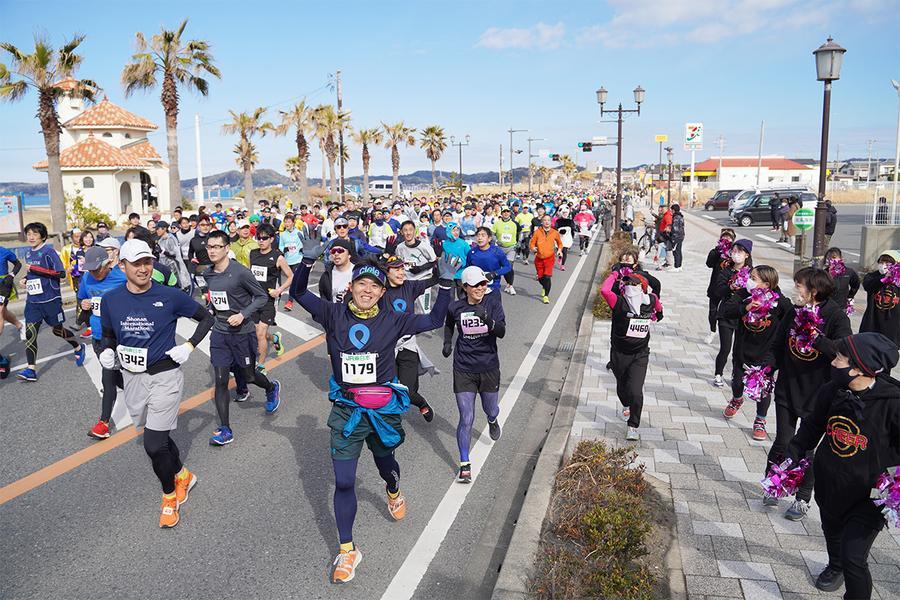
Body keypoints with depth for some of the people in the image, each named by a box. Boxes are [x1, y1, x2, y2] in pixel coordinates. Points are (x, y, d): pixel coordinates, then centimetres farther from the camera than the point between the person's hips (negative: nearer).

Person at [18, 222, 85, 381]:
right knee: (30, 333, -5)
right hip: (33, 301, 5)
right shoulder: (28, 253, 10)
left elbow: (61, 273, -17)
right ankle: (31, 370, -4)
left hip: (50, 299, -5)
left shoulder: (48, 251, -11)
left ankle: (78, 348, 37)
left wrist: (35, 269, -21)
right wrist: (26, 279, 4)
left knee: (57, 330, 10)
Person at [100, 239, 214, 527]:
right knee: (156, 437, 16)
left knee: (154, 444, -6)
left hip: (165, 376, -4)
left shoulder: (170, 296, -11)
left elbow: (206, 318, 1)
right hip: (132, 378, 5)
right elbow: (108, 335, 15)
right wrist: (107, 351, -7)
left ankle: (170, 495, 19)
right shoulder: (111, 300, -1)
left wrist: (189, 346, -11)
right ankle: (183, 475, 42)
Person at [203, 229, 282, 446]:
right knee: (220, 380, -1)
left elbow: (262, 297, -11)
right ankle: (225, 430, 6)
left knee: (249, 376, 12)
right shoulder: (209, 274, 2)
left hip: (242, 332, -4)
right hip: (219, 332, 5)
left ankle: (272, 388, 48)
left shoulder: (240, 272, -17)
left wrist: (243, 314, -21)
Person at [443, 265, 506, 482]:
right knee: (466, 419, -5)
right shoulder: (456, 308, -6)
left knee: (491, 410, 21)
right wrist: (447, 342, 10)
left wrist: (488, 320, -38)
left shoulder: (492, 301, -10)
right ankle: (464, 465, 10)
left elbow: (502, 332, -22)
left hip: (489, 368, 1)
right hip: (463, 369, -1)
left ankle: (492, 421, 60)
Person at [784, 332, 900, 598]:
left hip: (867, 496, -5)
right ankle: (835, 566, 61)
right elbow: (811, 427, 7)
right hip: (829, 485, 6)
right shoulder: (831, 392, -9)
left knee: (853, 558, -9)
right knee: (832, 533, 30)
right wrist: (793, 455, 1)